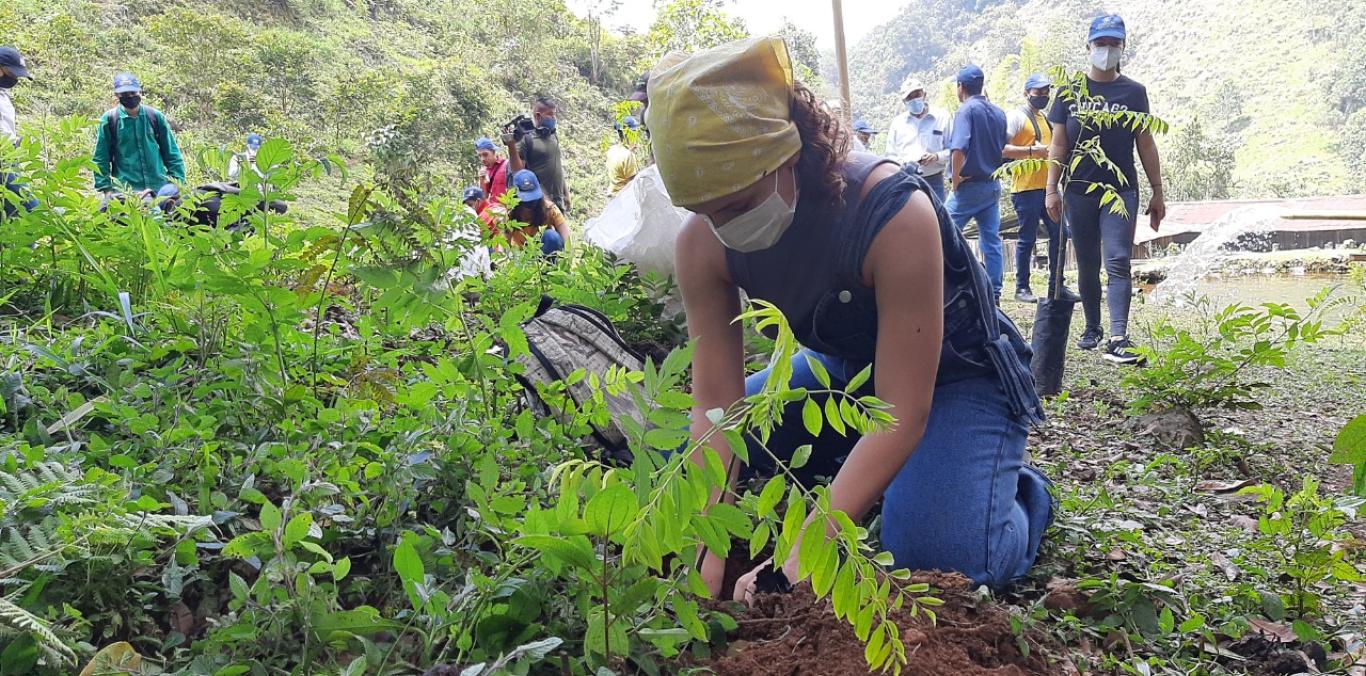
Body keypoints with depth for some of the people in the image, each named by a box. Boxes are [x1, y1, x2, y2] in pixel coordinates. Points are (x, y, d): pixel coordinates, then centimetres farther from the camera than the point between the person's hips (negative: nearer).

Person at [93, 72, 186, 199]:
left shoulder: (155, 116, 6)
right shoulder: (109, 120, 1)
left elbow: (171, 152, 10)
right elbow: (101, 158, 4)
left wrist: (178, 181, 2)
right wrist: (106, 188, -3)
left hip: (159, 188, 2)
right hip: (124, 191, -2)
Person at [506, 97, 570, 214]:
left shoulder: (554, 137, 15)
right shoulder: (526, 138, -6)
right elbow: (517, 170, -12)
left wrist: (566, 194, 20)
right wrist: (511, 146, -23)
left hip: (558, 203, 7)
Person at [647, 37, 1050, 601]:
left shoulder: (893, 213, -37)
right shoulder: (704, 243, -21)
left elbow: (902, 416, -35)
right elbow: (716, 404, -19)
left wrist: (802, 554, -40)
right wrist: (708, 555, -30)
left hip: (953, 377, -5)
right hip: (841, 369, 5)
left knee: (942, 557, -28)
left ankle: (1020, 492, 6)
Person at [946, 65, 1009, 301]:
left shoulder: (967, 110, -11)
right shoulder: (999, 112, 11)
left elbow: (959, 149, -23)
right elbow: (1002, 147, 17)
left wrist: (956, 178, -13)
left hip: (970, 185, -7)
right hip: (994, 184, 7)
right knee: (992, 241, 6)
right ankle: (994, 293, 7)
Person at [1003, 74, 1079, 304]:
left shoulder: (1047, 117, 20)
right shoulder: (1016, 117, -6)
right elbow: (1001, 148, -17)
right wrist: (1032, 151, -23)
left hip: (1049, 186, 8)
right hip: (1026, 188, -8)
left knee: (1059, 234, 7)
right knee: (1027, 239, -3)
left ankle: (1056, 286, 16)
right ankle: (1022, 288, 7)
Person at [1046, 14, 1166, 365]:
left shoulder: (1133, 92, 6)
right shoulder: (1070, 91, 7)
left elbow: (1145, 144, 8)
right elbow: (1058, 144, 5)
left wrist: (1157, 192, 5)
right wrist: (1051, 189, -2)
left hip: (1121, 190, -1)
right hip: (1079, 191, 1)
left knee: (1118, 263, -12)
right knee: (1087, 265, 9)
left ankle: (1118, 340, -18)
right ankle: (1092, 329, 24)